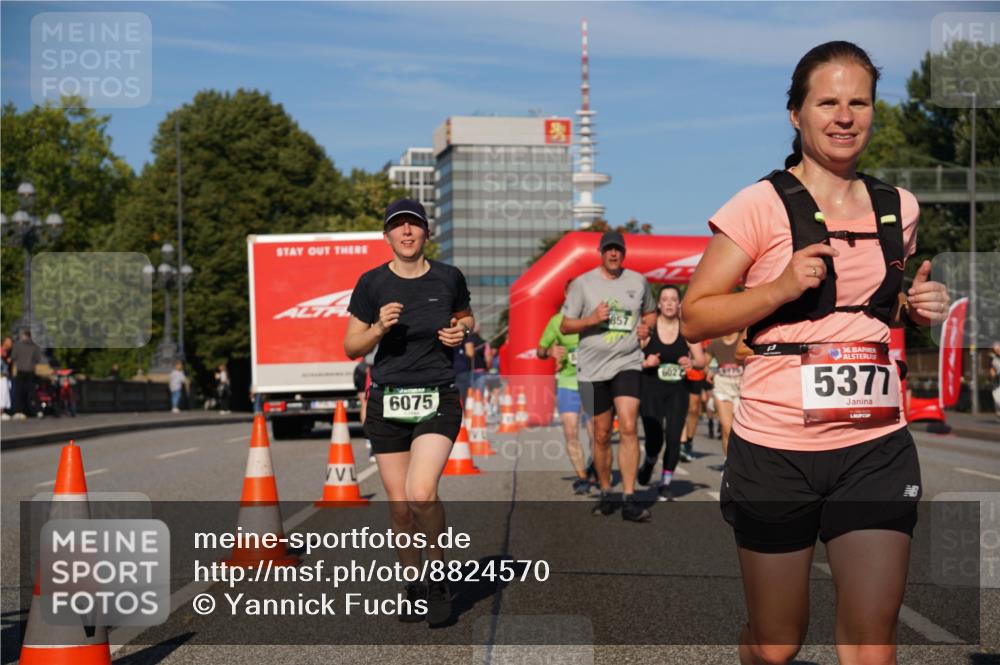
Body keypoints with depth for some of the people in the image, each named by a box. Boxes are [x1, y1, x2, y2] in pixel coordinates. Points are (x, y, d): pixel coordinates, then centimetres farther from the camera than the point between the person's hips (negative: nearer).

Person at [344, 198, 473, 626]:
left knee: (421, 494, -20)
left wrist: (460, 333, -1)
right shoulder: (372, 283, -1)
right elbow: (351, 347, 3)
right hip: (387, 403, 1)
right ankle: (413, 587, 24)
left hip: (438, 401, -1)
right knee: (400, 508, 3)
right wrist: (379, 327, -15)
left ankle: (439, 577, 2)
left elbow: (465, 318, 21)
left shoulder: (448, 278, 1)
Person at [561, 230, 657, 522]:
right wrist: (591, 319, -15)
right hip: (593, 367, 0)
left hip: (627, 363, 0)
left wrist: (646, 326, 2)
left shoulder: (638, 282, 8)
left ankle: (630, 501, -15)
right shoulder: (583, 283, 1)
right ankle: (605, 494, 24)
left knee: (629, 427, -15)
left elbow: (650, 312, 25)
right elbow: (564, 326, 2)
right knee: (601, 435, 7)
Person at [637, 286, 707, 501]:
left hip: (677, 391, 2)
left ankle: (665, 483, 12)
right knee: (654, 438, -12)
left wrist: (691, 363, -18)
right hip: (651, 389, -2)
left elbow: (701, 360, 3)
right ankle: (650, 461, 25)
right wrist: (645, 363, -21)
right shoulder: (647, 329, -3)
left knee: (673, 438, -6)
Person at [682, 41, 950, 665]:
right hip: (777, 448, -3)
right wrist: (780, 287, -19)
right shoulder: (760, 205, -7)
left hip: (878, 445, 3)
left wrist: (918, 307, 4)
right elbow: (694, 318, -6)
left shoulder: (899, 208, 9)